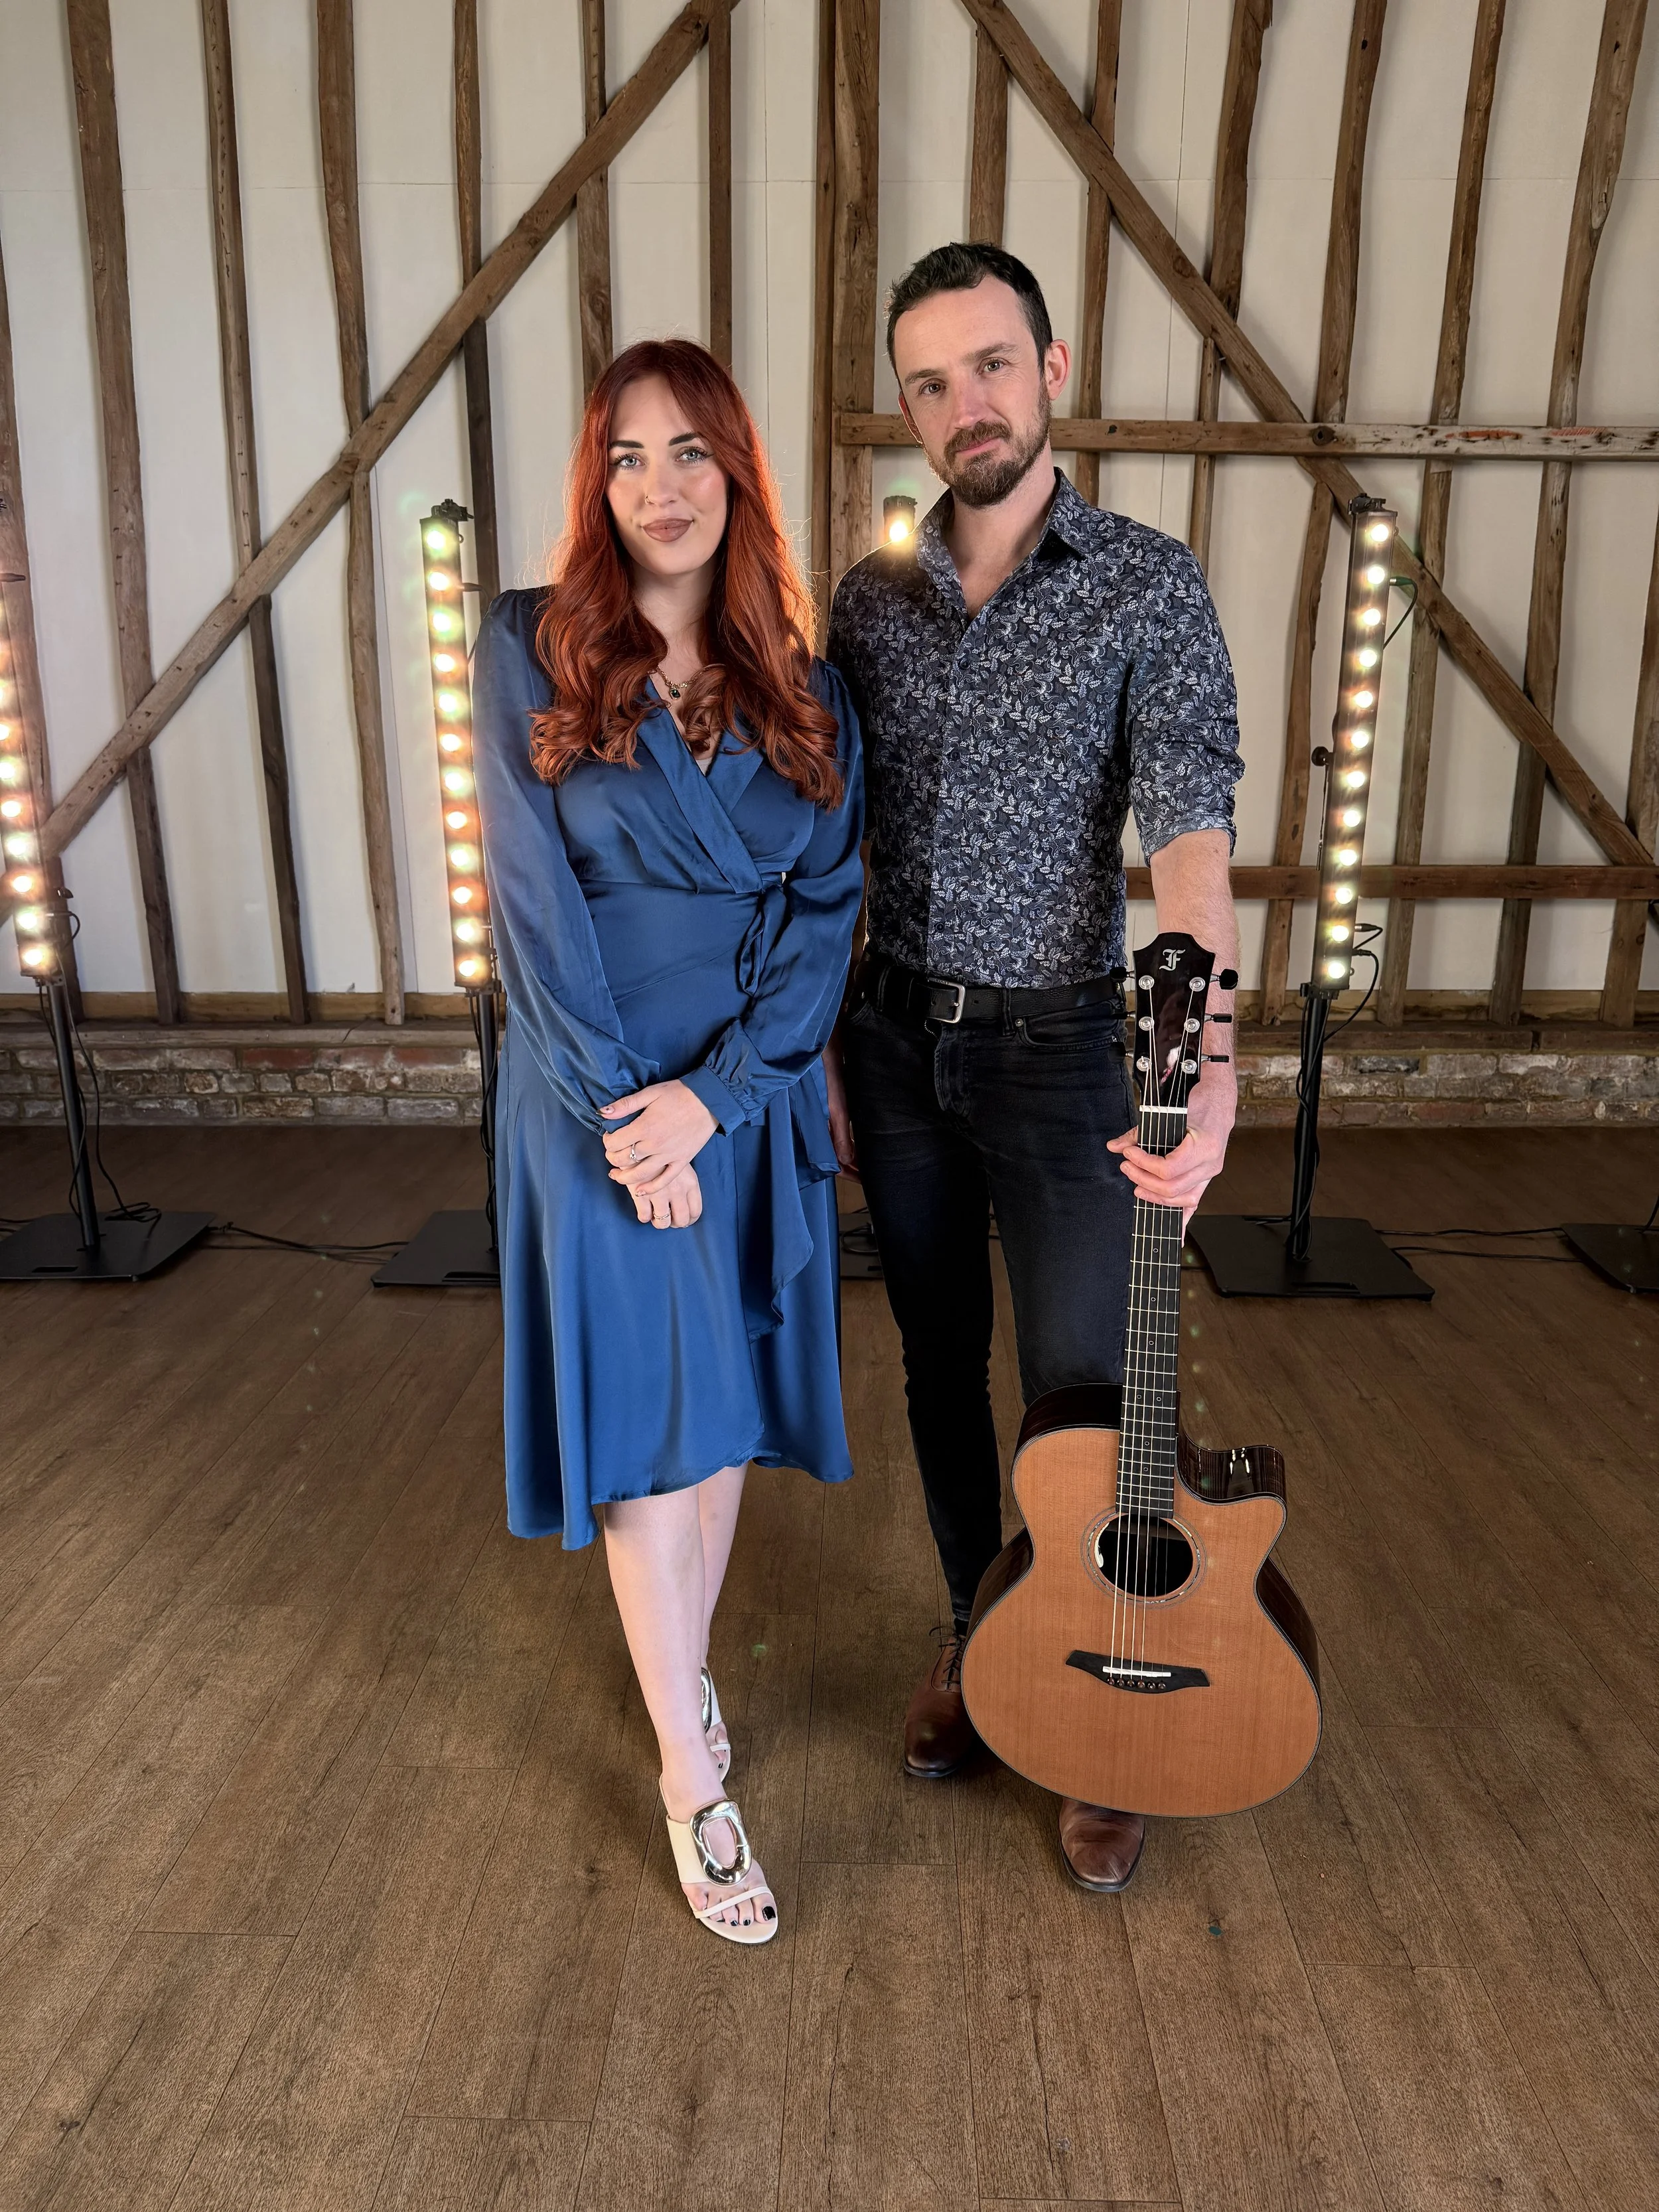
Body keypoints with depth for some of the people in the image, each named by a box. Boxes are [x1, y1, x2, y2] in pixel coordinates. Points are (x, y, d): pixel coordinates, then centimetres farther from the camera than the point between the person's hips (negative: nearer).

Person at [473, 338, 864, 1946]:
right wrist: (627, 1116, -14)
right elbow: (536, 901, -9)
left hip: (750, 1104, 3)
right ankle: (694, 1783, 20)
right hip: (599, 1105, -3)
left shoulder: (800, 692, 5)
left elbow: (826, 905, -2)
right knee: (640, 1432, 4)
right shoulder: (530, 653, -3)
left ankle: (679, 1672, 39)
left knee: (722, 1415, 14)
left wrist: (712, 1093, -14)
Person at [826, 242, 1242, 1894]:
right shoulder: (871, 597, 5)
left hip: (1056, 1045, -4)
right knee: (941, 1364, 16)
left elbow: (1190, 838, -19)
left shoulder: (1149, 588, -7)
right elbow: (831, 845, 8)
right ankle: (974, 1641, 38)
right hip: (893, 1037, 4)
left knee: (1083, 1388, 4)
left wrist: (1203, 1058, -35)